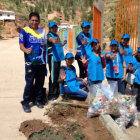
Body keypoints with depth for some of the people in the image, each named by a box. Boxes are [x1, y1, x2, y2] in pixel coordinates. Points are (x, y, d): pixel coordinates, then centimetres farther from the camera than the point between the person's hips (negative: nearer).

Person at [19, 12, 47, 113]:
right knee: (29, 83, -4)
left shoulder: (42, 31, 13)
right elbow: (21, 45, -8)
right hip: (30, 62, -5)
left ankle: (37, 99, 26)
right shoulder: (25, 31, -1)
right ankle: (25, 102, 9)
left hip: (42, 62, 5)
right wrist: (26, 50, -30)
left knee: (40, 82, 10)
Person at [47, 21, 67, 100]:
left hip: (58, 57, 8)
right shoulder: (49, 35, -8)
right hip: (52, 57, -8)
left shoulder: (57, 35, 17)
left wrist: (63, 44, 6)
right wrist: (55, 41, -53)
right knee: (53, 76, -8)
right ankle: (51, 94, -1)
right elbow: (52, 40, -31)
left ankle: (56, 92, 25)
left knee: (57, 75, 14)